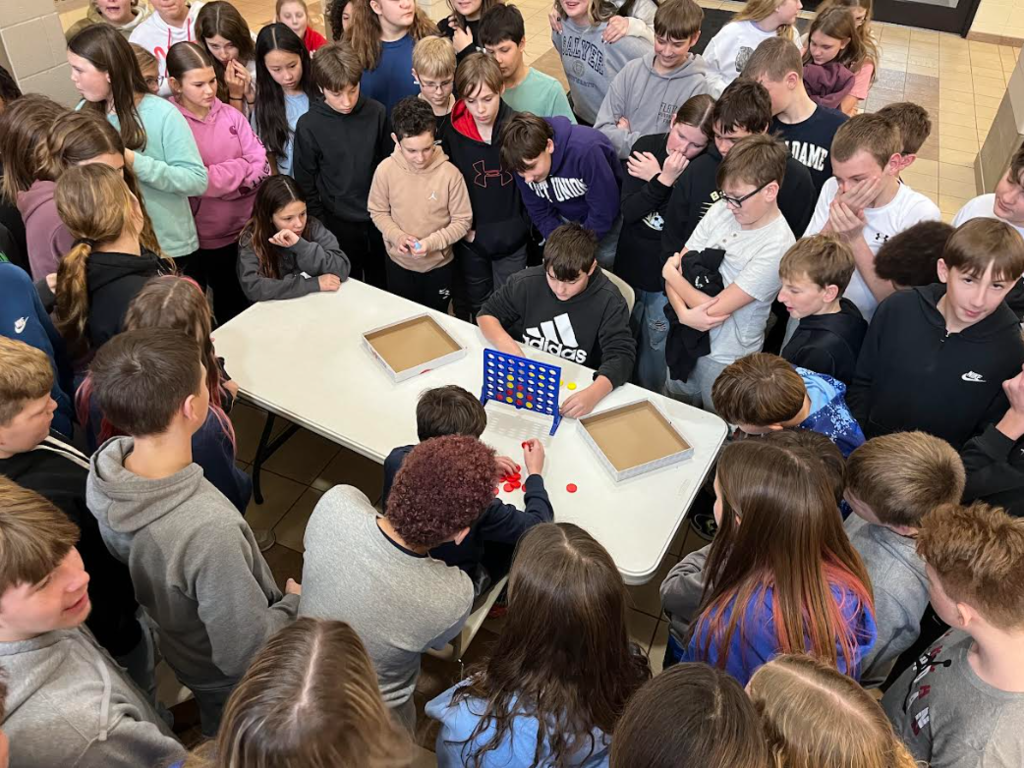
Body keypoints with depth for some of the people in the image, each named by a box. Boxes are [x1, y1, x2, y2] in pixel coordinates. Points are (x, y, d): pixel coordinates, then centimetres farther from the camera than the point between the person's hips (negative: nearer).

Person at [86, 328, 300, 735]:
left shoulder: (104, 469, -23)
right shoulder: (208, 530, -46)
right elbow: (245, 656, -33)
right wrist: (295, 602, -15)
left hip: (176, 645, 6)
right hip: (233, 682, -6)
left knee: (217, 738, 36)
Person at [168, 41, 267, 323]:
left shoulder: (230, 115, 0)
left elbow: (261, 169, -4)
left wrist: (219, 178, -17)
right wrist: (241, 168, -12)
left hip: (249, 225, 3)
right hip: (210, 234, -3)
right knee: (230, 303, 15)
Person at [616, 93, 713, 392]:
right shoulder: (646, 146, -6)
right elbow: (628, 211, -11)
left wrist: (654, 177, -20)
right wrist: (663, 181, -25)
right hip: (630, 265, 4)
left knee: (656, 349, 9)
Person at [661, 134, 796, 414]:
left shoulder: (776, 247, -24)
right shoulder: (722, 210, -7)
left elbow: (716, 309, -24)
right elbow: (677, 265, -4)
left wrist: (671, 274, -10)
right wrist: (683, 313, -22)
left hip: (726, 360, -5)